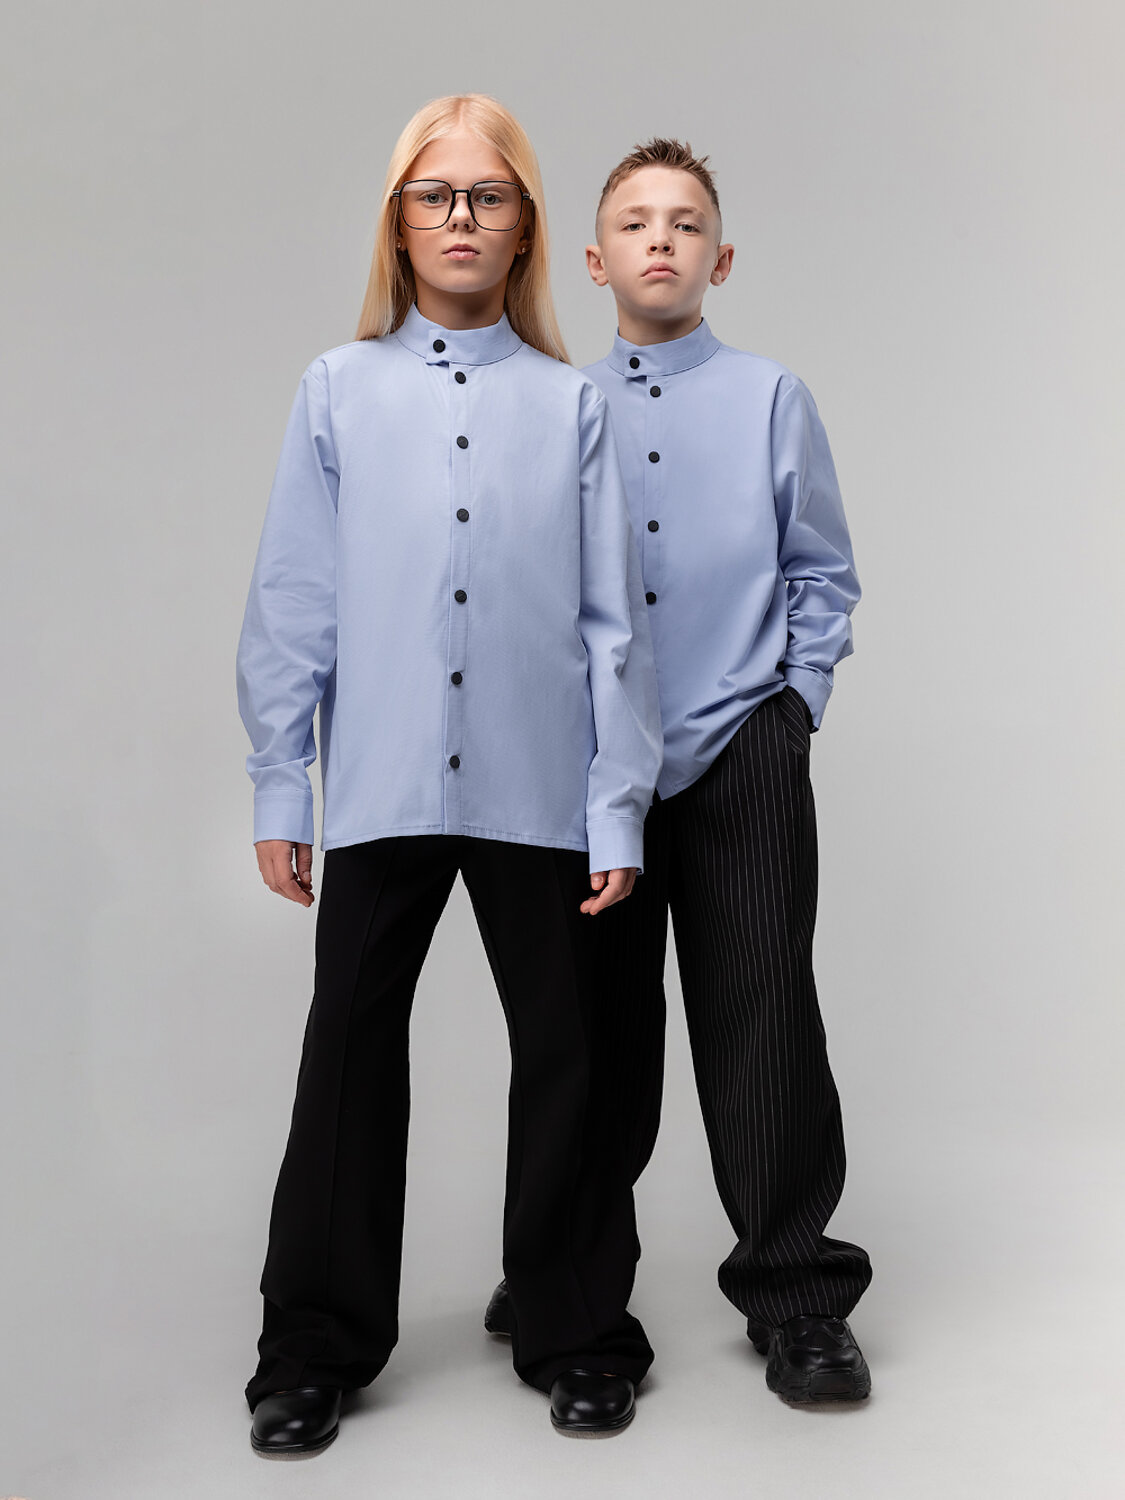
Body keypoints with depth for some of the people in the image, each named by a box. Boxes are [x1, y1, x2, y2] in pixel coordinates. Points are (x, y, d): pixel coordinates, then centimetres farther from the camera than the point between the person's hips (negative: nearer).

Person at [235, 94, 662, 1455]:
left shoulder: (571, 404, 4)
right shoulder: (339, 391, 6)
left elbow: (612, 620, 3)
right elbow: (291, 608, 5)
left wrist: (617, 811, -1)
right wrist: (278, 792, 3)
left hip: (536, 789, 0)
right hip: (380, 786, 0)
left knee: (561, 1058, 9)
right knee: (351, 1055, 8)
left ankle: (576, 1336, 27)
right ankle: (315, 1348, 25)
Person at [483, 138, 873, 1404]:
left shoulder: (772, 398, 5)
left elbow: (823, 573, 9)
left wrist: (796, 700, 0)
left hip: (741, 757, -1)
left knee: (762, 1024, -1)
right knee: (598, 1025, 11)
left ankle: (795, 1298, 13)